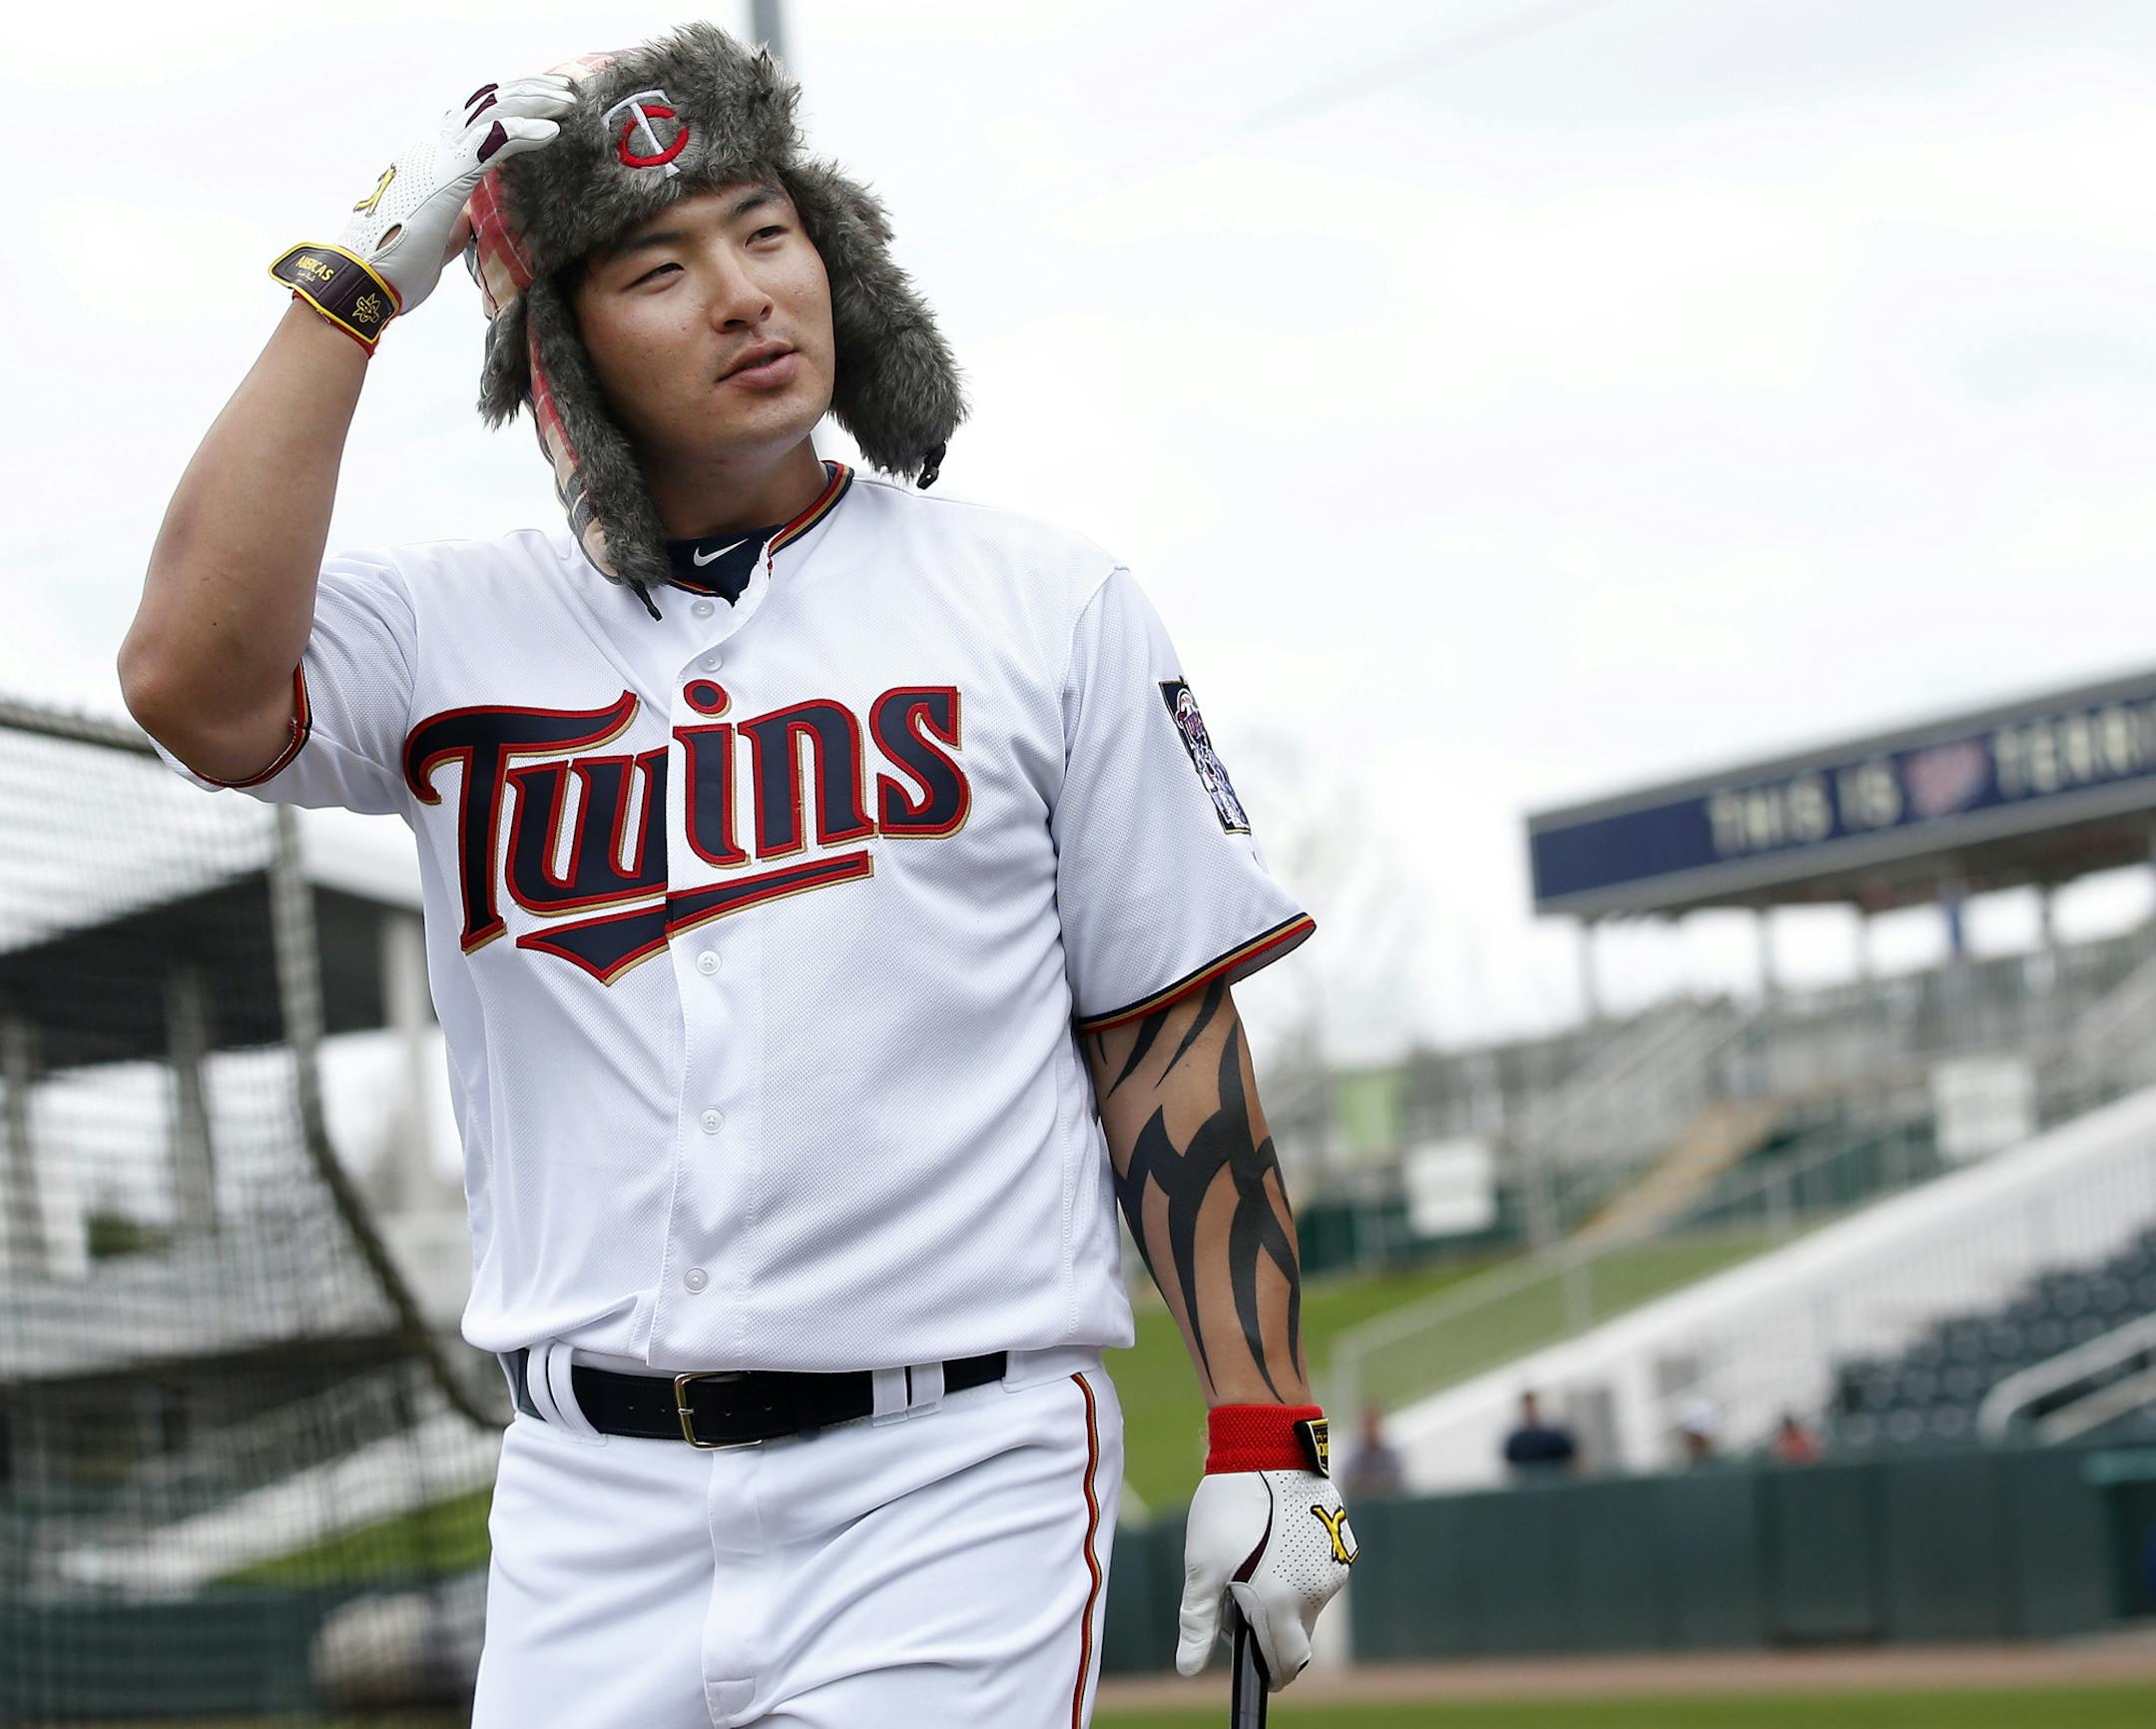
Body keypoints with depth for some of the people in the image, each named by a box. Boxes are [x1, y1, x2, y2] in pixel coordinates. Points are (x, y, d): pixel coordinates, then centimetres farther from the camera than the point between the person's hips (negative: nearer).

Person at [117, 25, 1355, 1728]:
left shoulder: (1046, 607, 6)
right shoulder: (458, 626, 7)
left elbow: (1170, 1032, 5)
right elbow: (196, 681, -13)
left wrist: (1265, 1431, -2)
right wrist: (361, 274, -6)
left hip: (950, 1489, -2)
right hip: (589, 1509, 2)